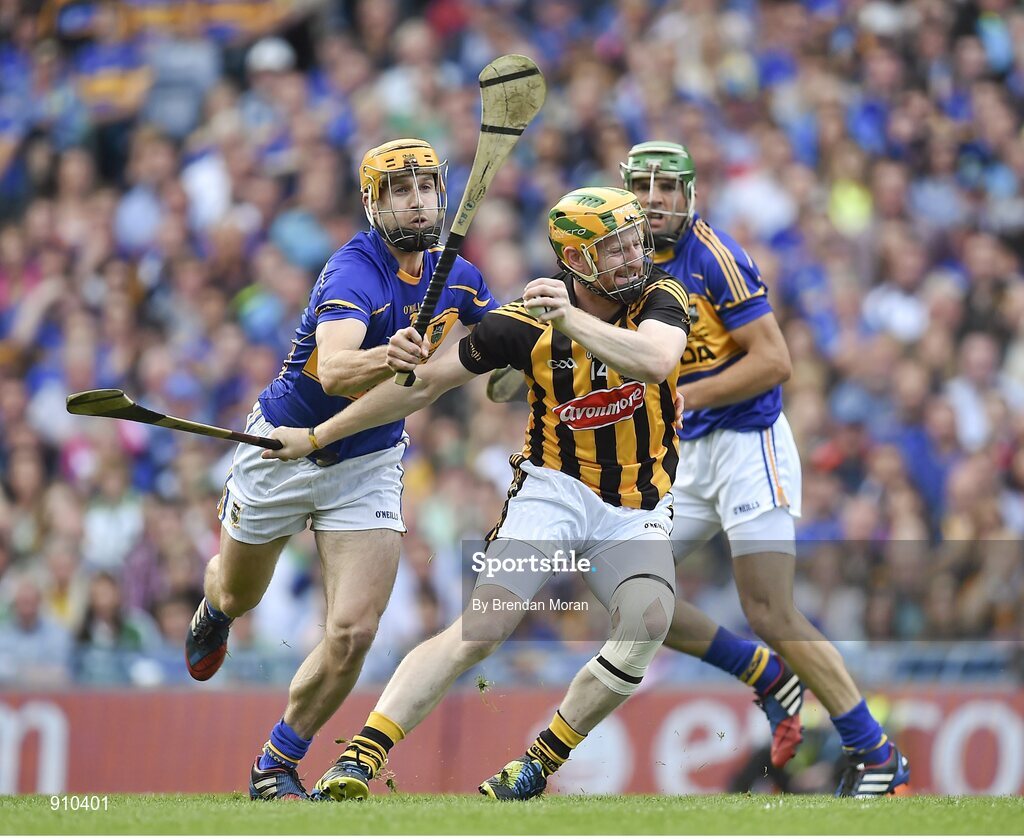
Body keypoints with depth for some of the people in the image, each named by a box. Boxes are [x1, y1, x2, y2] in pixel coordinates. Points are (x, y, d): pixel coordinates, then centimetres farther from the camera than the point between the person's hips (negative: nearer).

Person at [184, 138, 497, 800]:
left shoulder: (458, 278, -7)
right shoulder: (355, 273, -28)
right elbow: (333, 371, -44)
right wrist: (390, 358, -66)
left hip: (369, 465, 4)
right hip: (286, 449, -3)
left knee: (352, 633, -12)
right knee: (238, 597, 21)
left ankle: (277, 767, 9)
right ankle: (215, 610, 61)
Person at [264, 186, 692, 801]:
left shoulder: (660, 298, -9)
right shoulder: (527, 322, -11)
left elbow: (656, 361, -32)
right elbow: (426, 383, -3)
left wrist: (572, 319, -43)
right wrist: (315, 436, -7)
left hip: (637, 508, 2)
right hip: (556, 489, -2)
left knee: (648, 621, -25)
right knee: (483, 625, -21)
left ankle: (538, 766, -8)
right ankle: (359, 759, -23)